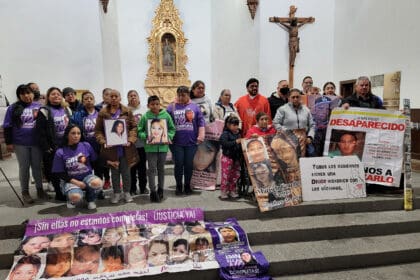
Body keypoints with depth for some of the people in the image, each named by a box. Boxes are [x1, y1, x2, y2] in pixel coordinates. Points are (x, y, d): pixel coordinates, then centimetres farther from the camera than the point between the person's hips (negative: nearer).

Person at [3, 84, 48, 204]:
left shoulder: (39, 107, 2)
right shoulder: (13, 108, 0)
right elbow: (7, 127, 2)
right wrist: (8, 142, -2)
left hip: (36, 142, 1)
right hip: (20, 143, -1)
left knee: (37, 166, 10)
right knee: (24, 167, 8)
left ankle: (40, 189, 22)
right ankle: (25, 192, 19)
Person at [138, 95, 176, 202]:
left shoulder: (166, 115, 0)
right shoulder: (145, 116, -4)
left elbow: (172, 128, 7)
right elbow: (139, 131, 0)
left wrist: (169, 137, -8)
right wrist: (146, 136, -17)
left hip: (163, 146, 2)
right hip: (150, 147, -2)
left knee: (161, 169, 14)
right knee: (152, 169, 2)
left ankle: (160, 189, 28)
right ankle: (153, 191, 11)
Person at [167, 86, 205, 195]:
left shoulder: (194, 107, 6)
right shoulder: (171, 107, 5)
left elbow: (201, 122, 3)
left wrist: (201, 135, -7)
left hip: (191, 142, 0)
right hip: (176, 142, 0)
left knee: (189, 165, 7)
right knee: (178, 164, 5)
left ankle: (187, 186, 23)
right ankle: (178, 186, 20)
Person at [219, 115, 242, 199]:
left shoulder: (238, 133, 9)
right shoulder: (225, 134, -10)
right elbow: (225, 143, -26)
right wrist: (236, 142, -32)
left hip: (236, 158, 6)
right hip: (227, 157, -6)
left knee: (235, 175, 12)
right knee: (226, 175, 0)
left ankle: (232, 191, 26)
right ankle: (223, 192, 13)